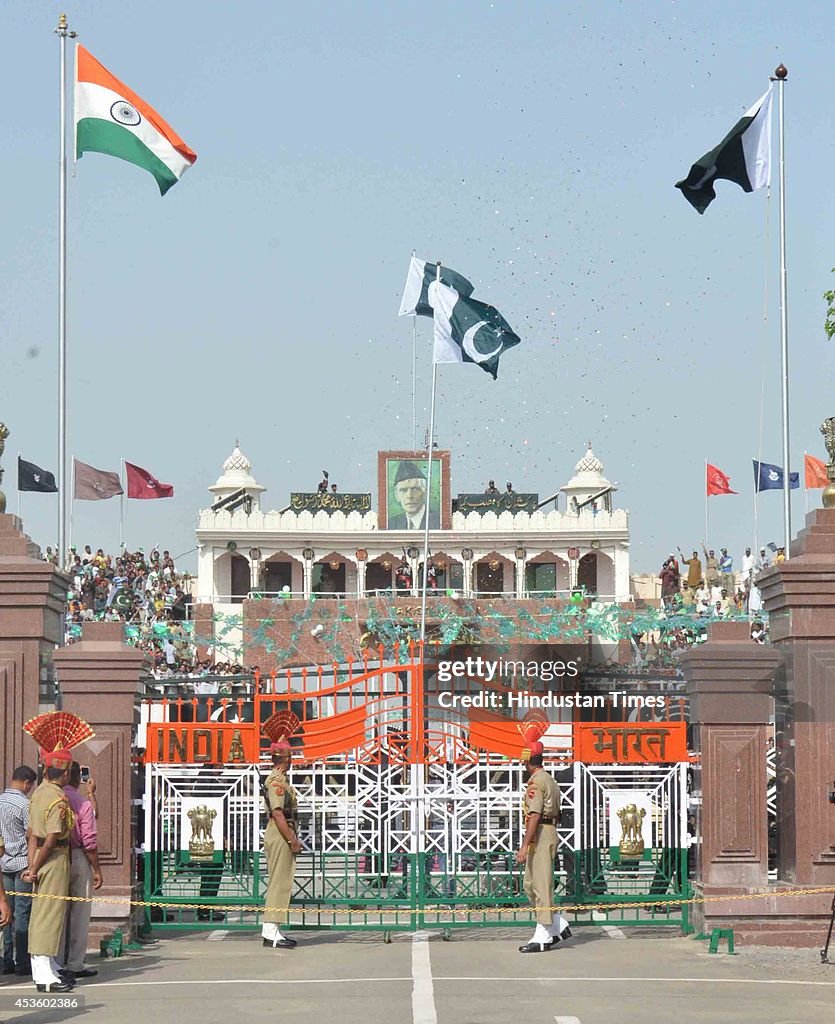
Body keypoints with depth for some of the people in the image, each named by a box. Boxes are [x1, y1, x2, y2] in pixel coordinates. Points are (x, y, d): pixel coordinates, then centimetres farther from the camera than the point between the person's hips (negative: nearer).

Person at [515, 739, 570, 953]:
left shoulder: (536, 782, -13)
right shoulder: (550, 781, 18)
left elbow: (535, 816, -21)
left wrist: (524, 846, -24)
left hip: (540, 835, -10)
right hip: (551, 831, 10)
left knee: (541, 886, -7)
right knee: (531, 885, 15)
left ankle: (542, 937, -6)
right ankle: (559, 927, 16)